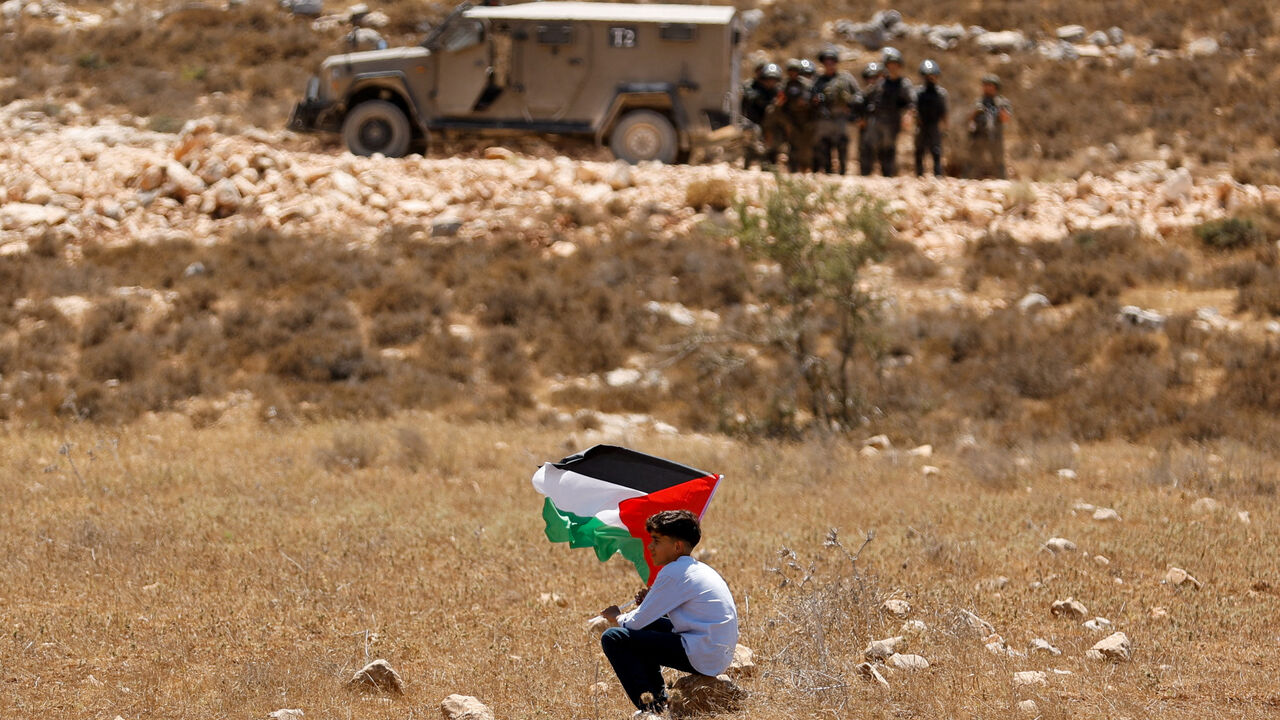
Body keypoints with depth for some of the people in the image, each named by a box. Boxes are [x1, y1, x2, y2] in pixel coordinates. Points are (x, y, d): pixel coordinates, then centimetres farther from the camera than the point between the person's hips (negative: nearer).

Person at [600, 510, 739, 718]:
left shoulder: (674, 572, -12)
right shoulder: (700, 569, 17)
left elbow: (636, 623, -7)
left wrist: (617, 617, 15)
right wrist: (650, 602, 7)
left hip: (702, 658, -10)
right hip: (720, 656, 10)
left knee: (612, 638, -9)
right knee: (650, 624, 30)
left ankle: (649, 706, -6)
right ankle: (658, 697, 27)